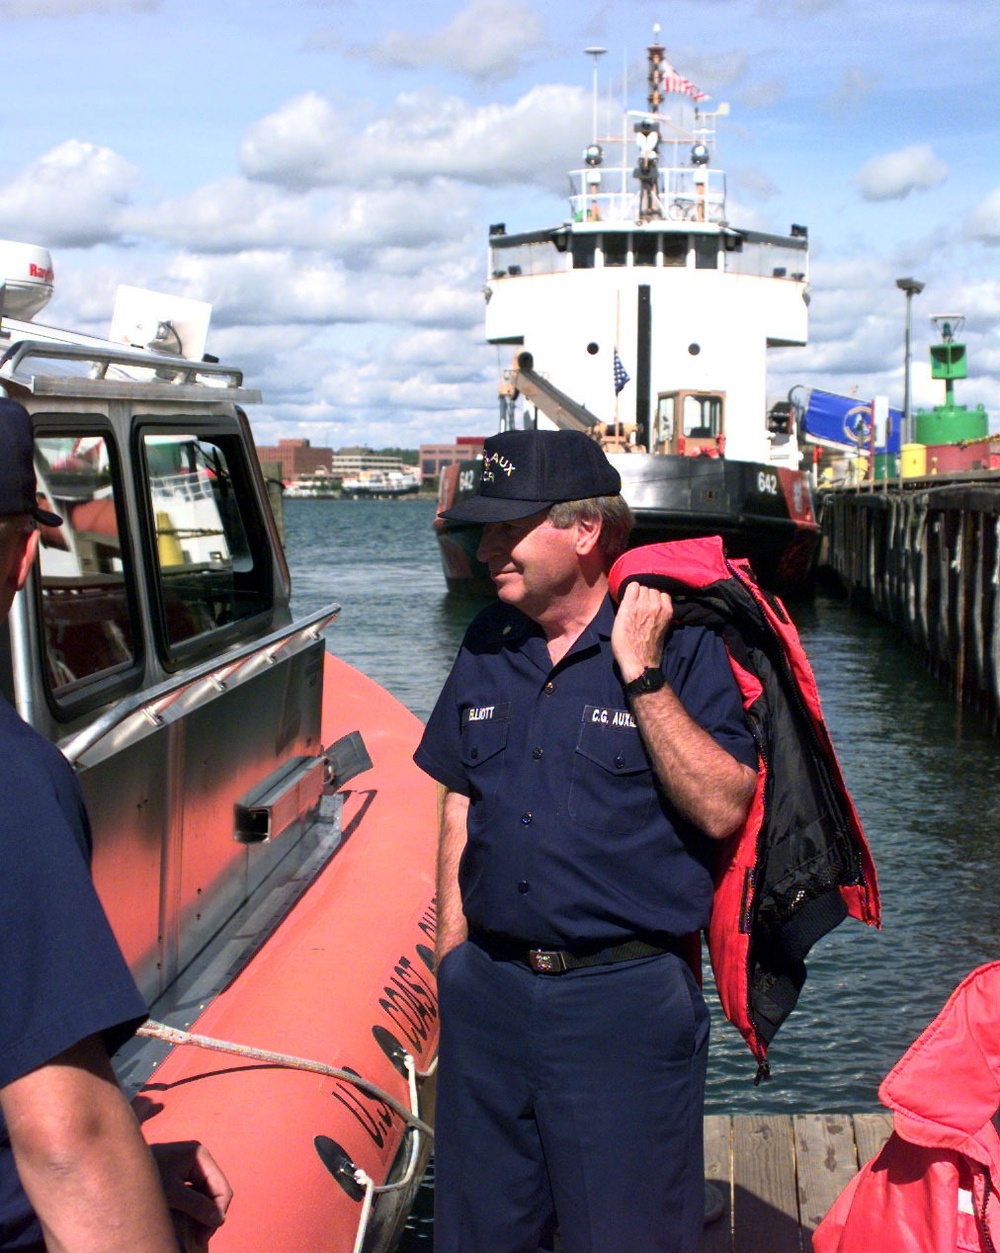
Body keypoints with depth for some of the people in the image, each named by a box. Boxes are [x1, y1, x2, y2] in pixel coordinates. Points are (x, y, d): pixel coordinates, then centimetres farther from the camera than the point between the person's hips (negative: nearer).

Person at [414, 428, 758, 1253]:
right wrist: (454, 955, 8)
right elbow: (460, 806, 13)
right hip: (490, 991, 5)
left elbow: (723, 810, -19)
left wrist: (641, 672, -22)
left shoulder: (679, 646, -9)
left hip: (627, 998, -5)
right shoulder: (488, 647, 7)